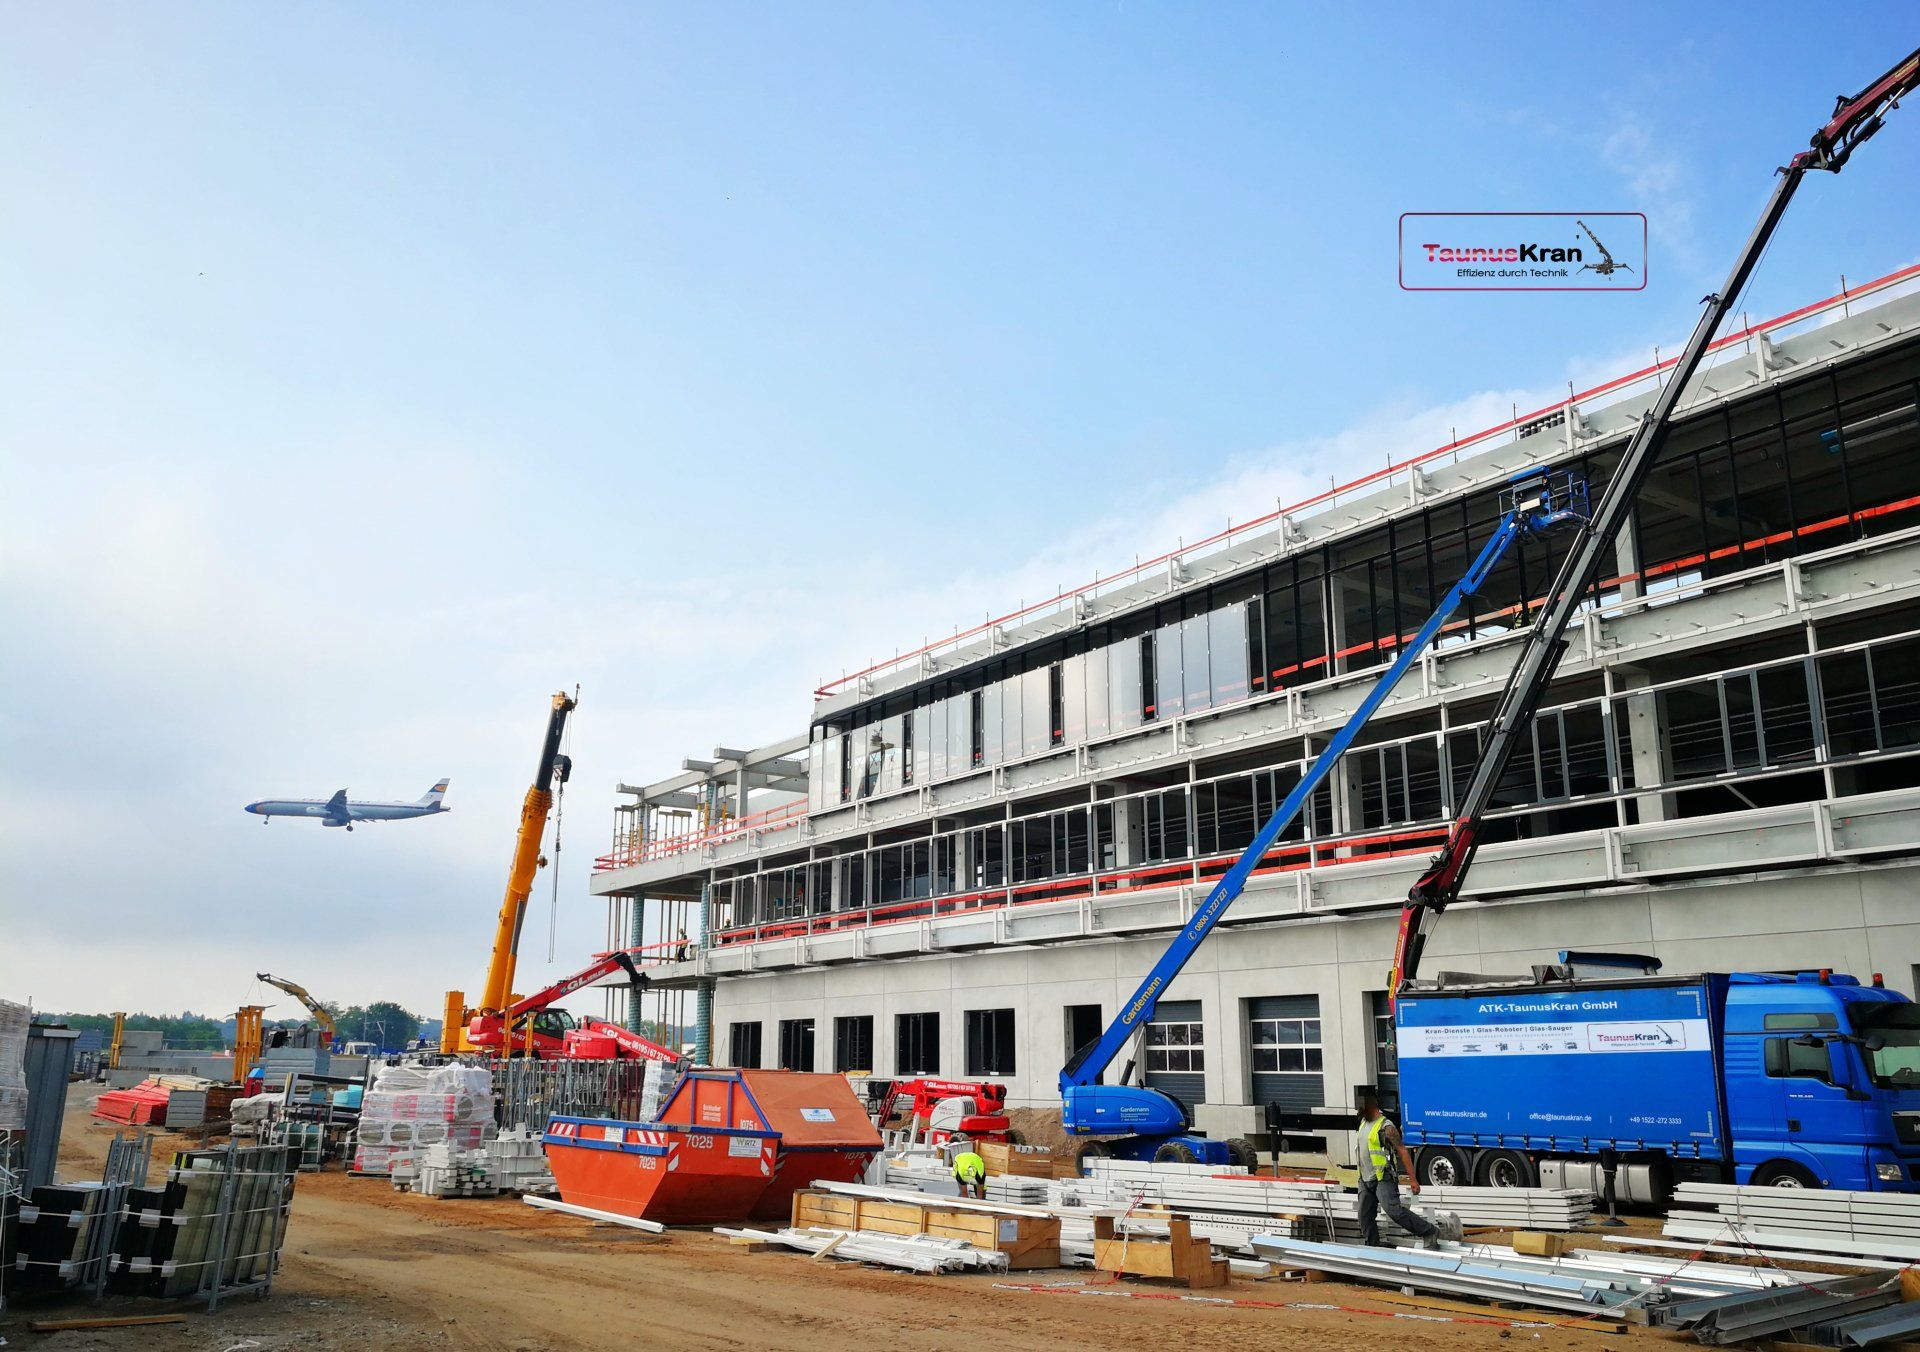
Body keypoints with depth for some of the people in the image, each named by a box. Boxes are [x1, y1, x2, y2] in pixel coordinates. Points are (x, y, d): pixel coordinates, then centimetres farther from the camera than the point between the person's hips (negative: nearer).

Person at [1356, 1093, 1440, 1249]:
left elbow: (1403, 1152, -16)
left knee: (1393, 1210, -22)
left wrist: (1412, 1180, -20)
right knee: (1365, 1218, 9)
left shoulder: (1386, 1127, -15)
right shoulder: (1363, 1122, 11)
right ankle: (1371, 1249, 20)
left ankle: (1429, 1233, -12)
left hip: (1383, 1179, -8)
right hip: (1365, 1179, 8)